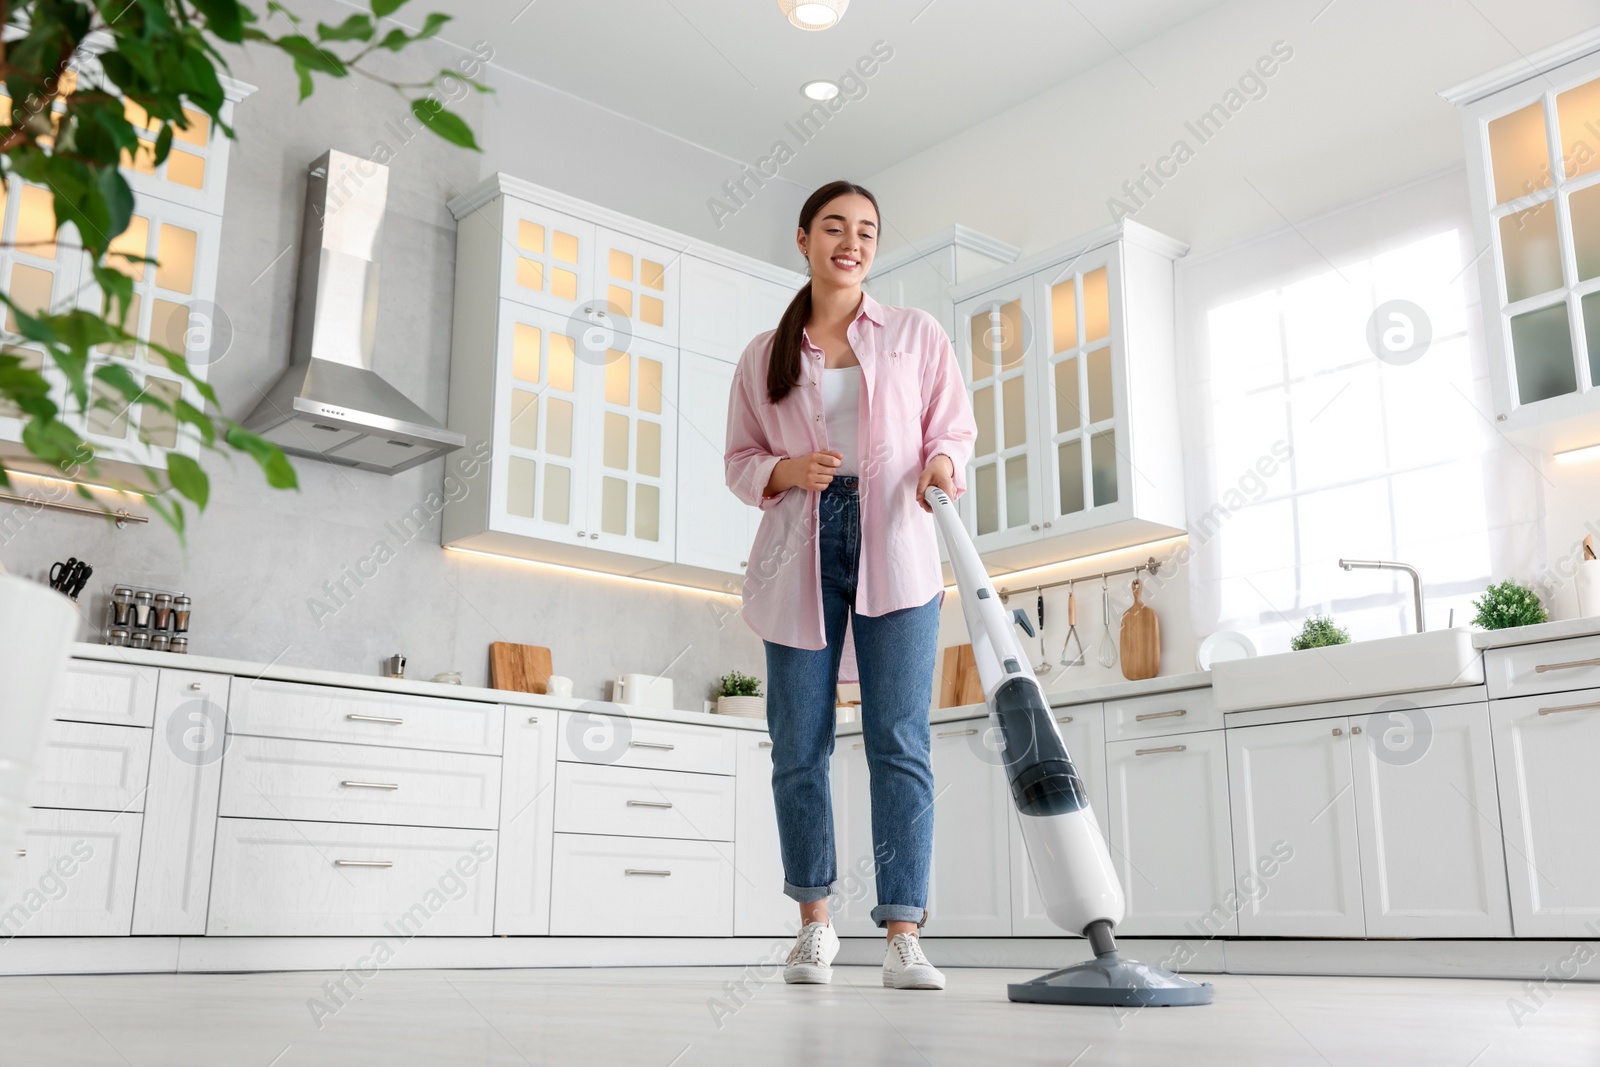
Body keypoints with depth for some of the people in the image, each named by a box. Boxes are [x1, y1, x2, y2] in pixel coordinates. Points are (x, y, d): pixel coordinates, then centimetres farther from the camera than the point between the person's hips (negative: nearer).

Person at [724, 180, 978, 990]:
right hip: (800, 549, 2)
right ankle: (814, 924, 17)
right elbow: (740, 460, 13)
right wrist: (789, 470, -8)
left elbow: (955, 427, 10)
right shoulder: (763, 356, 14)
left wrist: (941, 465, -13)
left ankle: (902, 937, -6)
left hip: (895, 548, -1)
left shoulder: (916, 334, 11)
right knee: (799, 747, 2)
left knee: (899, 740, -9)